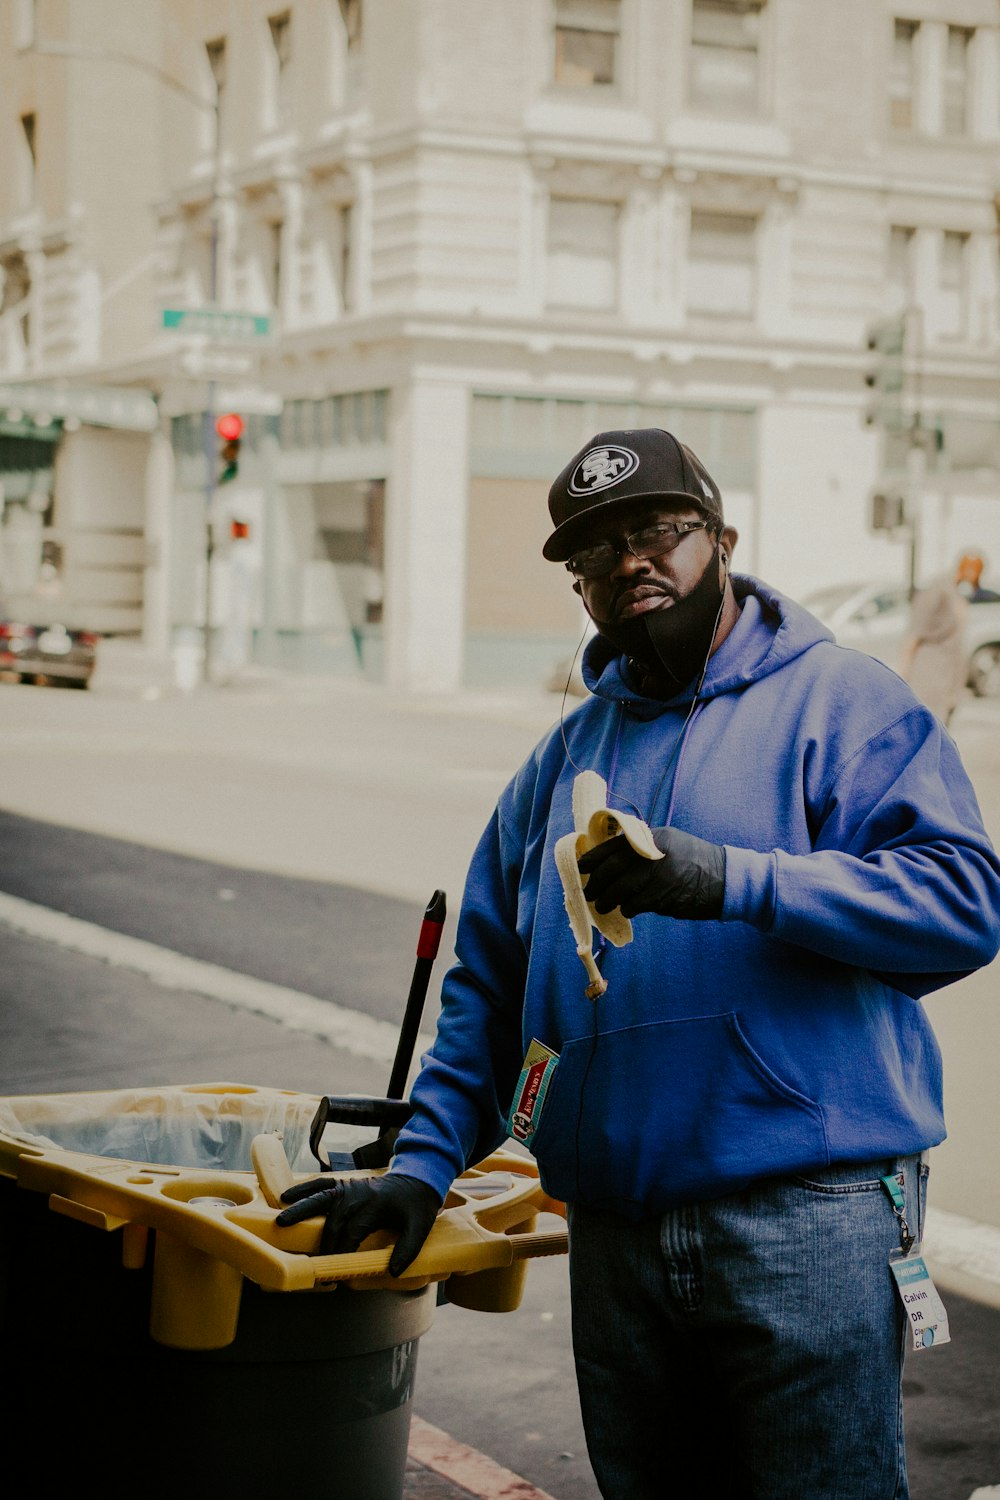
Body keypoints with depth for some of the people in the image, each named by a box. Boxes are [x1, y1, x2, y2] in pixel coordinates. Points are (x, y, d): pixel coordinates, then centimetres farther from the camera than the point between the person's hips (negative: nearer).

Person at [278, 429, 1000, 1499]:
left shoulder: (840, 701, -1)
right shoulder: (568, 754, 18)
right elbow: (488, 986, 20)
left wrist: (733, 879, -24)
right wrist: (423, 1164, 10)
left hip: (806, 1220, -5)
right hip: (616, 1235, 6)